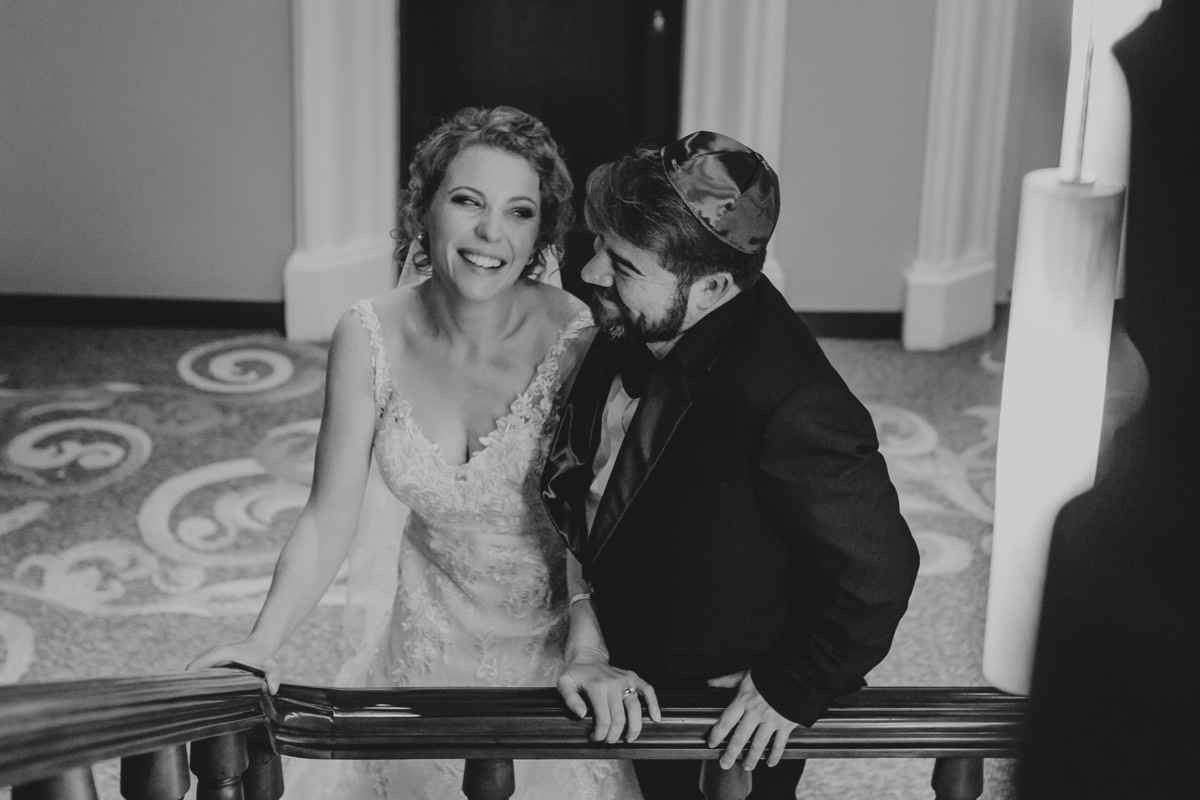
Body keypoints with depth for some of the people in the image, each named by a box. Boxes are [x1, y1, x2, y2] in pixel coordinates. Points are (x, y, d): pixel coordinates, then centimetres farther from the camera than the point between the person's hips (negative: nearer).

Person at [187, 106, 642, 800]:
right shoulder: (369, 338, -16)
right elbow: (329, 521, -12)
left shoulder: (577, 339, -24)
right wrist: (262, 644, -25)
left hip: (556, 637, -2)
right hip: (431, 636, 3)